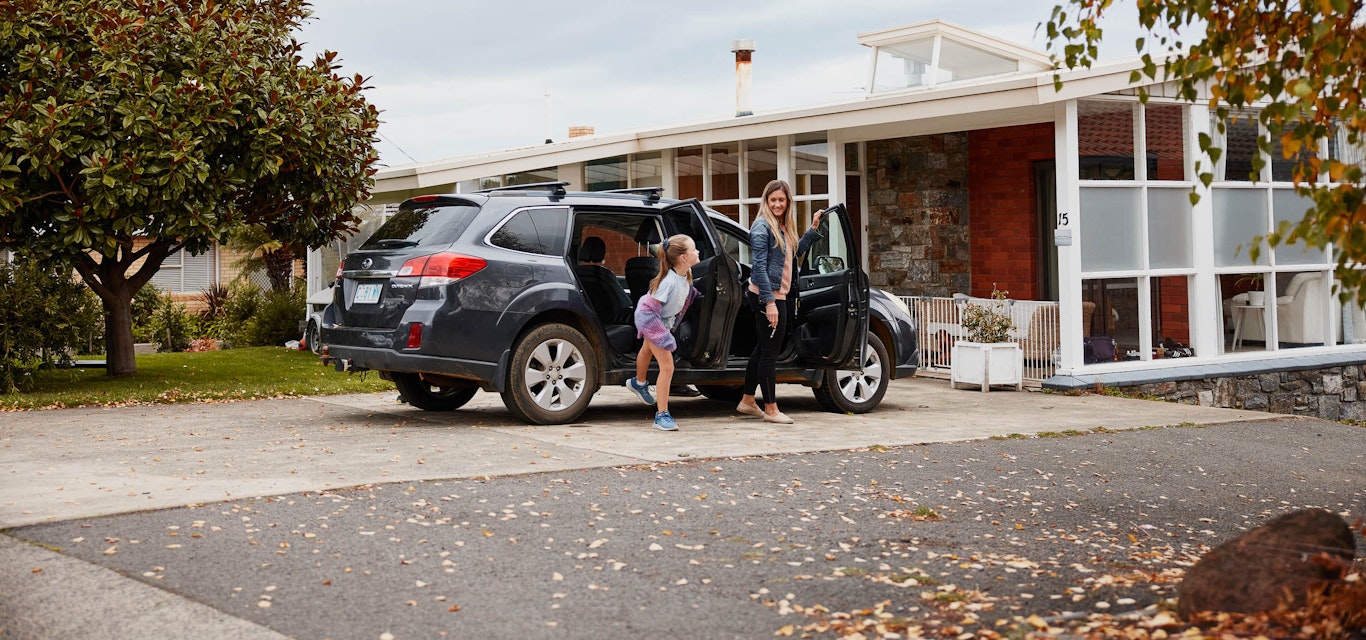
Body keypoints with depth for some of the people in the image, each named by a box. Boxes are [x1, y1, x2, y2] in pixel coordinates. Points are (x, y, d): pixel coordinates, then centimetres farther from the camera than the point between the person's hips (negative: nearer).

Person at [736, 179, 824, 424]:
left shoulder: (784, 227, 13)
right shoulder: (762, 227, -14)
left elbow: (795, 252, 24)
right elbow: (760, 266, -18)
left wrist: (813, 229, 20)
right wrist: (770, 302, -23)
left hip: (779, 296, 10)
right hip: (766, 296, -10)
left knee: (764, 348, 16)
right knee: (769, 351, -4)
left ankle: (747, 401, 27)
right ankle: (770, 409, 2)